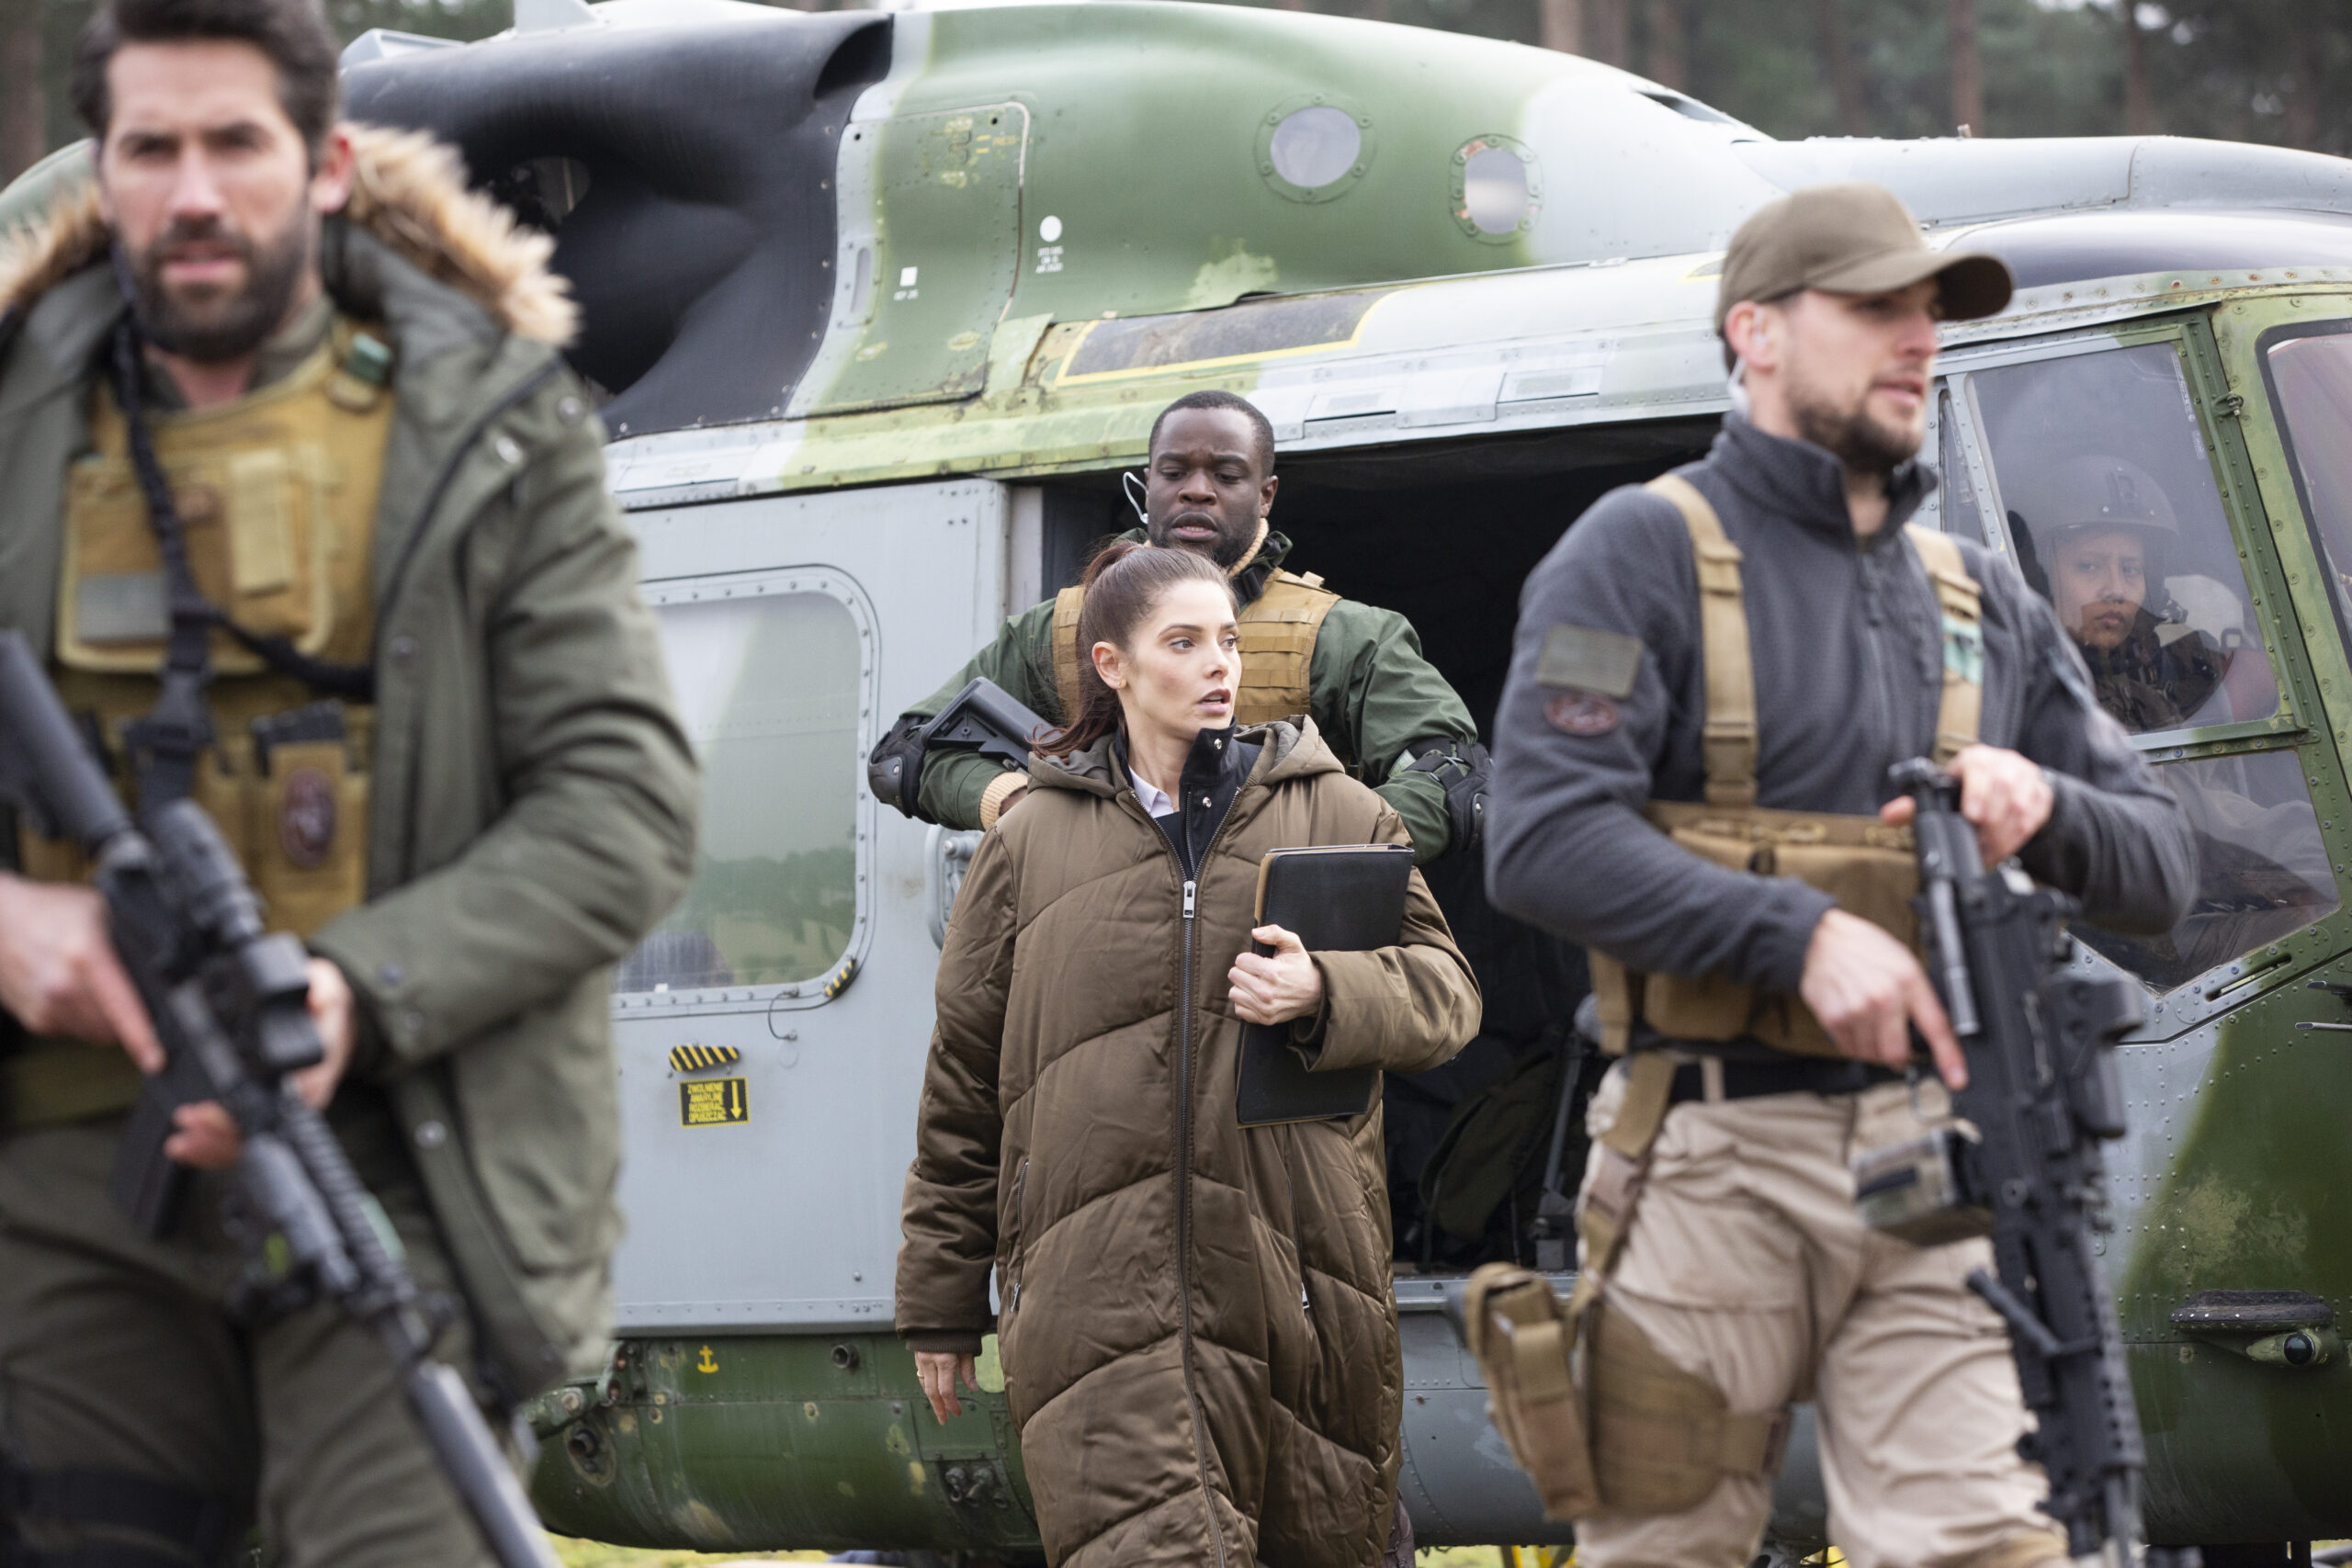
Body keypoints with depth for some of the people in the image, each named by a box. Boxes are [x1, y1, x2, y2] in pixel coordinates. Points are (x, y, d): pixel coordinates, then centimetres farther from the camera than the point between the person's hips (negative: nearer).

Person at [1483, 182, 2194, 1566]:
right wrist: (1800, 935, -20)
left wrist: (2043, 807, -5)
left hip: (1935, 1167, 4)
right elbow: (1542, 842, -12)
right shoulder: (1646, 553, 1)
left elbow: (2161, 870, 18)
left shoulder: (1982, 599, 19)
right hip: (1714, 1163, -4)